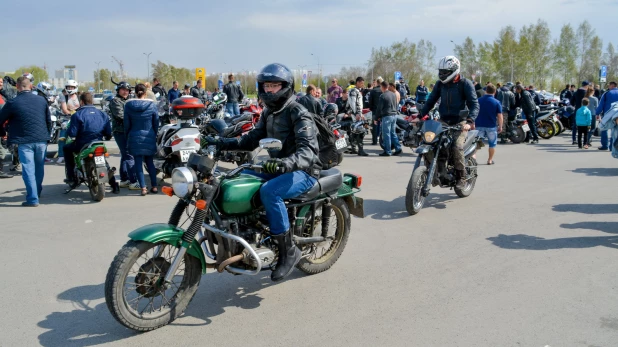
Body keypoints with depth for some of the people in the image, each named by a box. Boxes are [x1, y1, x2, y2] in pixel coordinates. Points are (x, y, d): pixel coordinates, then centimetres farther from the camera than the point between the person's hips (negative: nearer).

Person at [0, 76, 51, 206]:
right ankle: (37, 192, 34)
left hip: (24, 141, -3)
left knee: (28, 169, -1)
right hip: (41, 140, 3)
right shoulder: (41, 100, 2)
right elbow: (49, 120, 10)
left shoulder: (12, 103, -7)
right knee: (39, 167, 18)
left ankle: (33, 199, -4)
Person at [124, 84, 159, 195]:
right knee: (150, 162, 12)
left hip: (135, 138, 0)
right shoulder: (152, 105, -5)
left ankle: (143, 187, -2)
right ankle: (154, 186, 12)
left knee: (138, 163, 3)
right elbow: (156, 123, 1)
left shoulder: (128, 105, -3)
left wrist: (127, 137, 13)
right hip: (149, 138, 1)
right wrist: (155, 135, 15)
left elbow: (127, 123, 2)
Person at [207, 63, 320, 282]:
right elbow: (253, 139, 14)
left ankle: (288, 251, -22)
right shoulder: (268, 112, 12)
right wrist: (222, 143, 0)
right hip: (278, 168, 9)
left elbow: (309, 149, -28)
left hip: (303, 171, -9)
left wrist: (287, 163, -48)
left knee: (269, 191, -36)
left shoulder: (299, 113, -15)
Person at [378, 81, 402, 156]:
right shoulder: (394, 94, 10)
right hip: (394, 115, 8)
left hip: (387, 116, -8)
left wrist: (378, 117, -2)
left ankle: (388, 151, 1)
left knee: (386, 134, -2)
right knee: (393, 132, 15)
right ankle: (398, 148, 12)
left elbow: (380, 108, -11)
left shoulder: (382, 96, -13)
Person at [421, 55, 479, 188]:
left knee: (457, 147, -26)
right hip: (443, 121, 5)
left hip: (459, 122, -5)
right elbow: (431, 101, 11)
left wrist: (469, 122, -29)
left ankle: (462, 177, -9)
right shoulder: (440, 83, 8)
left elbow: (474, 104, -13)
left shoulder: (465, 84, -7)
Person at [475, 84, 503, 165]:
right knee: (492, 143, 13)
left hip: (479, 125, 1)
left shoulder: (478, 100, 0)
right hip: (491, 126, -1)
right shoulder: (497, 102, -5)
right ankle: (490, 160, 16)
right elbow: (499, 116, -6)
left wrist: (473, 124, 12)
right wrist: (500, 126, 4)